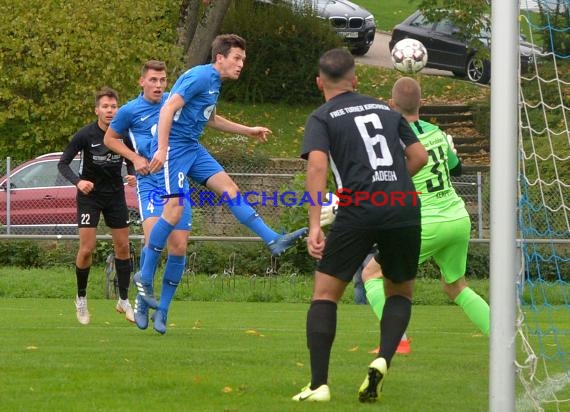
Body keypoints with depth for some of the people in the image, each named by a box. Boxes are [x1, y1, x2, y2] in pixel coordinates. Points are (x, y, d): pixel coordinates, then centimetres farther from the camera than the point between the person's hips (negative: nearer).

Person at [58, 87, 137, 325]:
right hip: (89, 194, -3)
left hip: (115, 194, 3)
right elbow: (63, 163, -13)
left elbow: (131, 161, 7)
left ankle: (124, 300, 17)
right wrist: (78, 181, -30)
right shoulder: (85, 135, -17)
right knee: (87, 249, -9)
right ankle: (81, 299, 11)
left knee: (123, 247, 3)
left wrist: (132, 174, -16)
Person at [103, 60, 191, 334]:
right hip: (150, 182, -3)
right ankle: (143, 299, -2)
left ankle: (162, 310, 10)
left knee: (179, 247, -4)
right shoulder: (129, 111, -1)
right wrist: (135, 157, -1)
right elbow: (110, 139, 13)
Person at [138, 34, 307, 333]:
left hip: (192, 149, 9)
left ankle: (274, 241, 2)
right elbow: (168, 109, -23)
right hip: (174, 146, -9)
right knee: (175, 208, -13)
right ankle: (145, 278, -7)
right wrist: (162, 149, -30)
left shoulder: (215, 83, 15)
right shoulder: (200, 77, -15)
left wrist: (249, 131, 34)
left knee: (229, 188, 2)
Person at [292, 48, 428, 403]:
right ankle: (383, 361, -4)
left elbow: (317, 165, -10)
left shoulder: (322, 118, 6)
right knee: (401, 293, 21)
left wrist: (315, 225, -14)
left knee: (325, 294, 9)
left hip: (359, 210, -3)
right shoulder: (385, 110, 19)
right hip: (405, 207, 3)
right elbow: (420, 156, 18)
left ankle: (319, 385, -1)